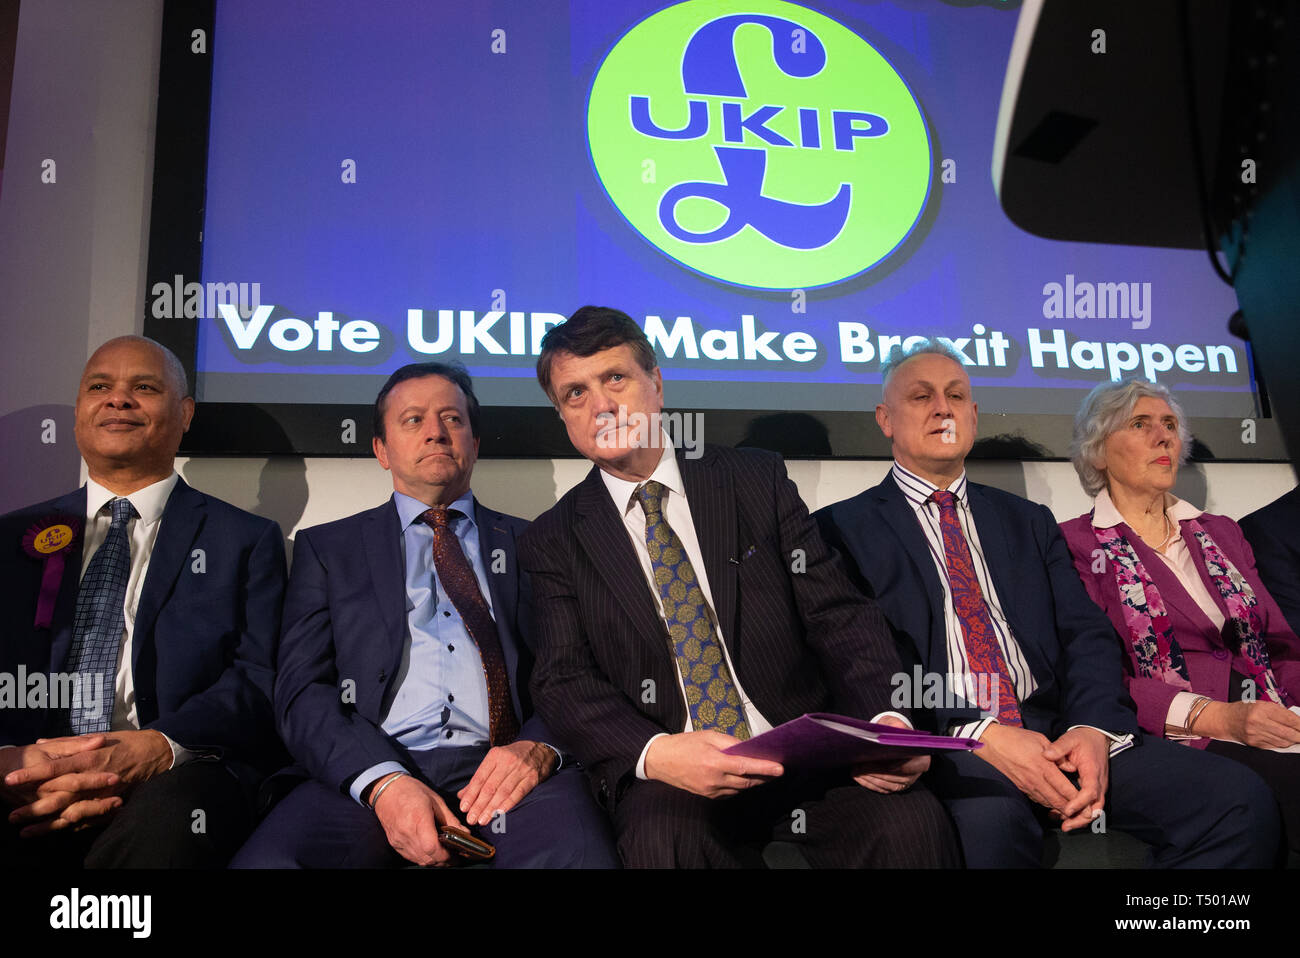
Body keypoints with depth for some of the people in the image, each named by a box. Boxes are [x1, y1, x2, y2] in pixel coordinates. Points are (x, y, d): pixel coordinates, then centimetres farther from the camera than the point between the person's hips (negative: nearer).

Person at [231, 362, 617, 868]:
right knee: (263, 860, -30)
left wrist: (540, 747, -12)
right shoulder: (326, 547, 18)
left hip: (502, 768, -1)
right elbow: (302, 689, 6)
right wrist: (383, 781, -13)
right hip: (367, 767, 2)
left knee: (577, 853, -34)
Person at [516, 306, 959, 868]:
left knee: (912, 820, -27)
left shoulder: (758, 480, 9)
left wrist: (887, 720, -15)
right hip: (668, 778, 0)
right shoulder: (553, 542, 7)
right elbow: (564, 681, -3)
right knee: (662, 837, -33)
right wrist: (656, 754, -24)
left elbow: (837, 614, 4)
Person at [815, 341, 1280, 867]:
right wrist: (980, 734, -18)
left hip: (1055, 730, 5)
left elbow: (1085, 634, 12)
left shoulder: (1029, 521, 23)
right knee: (989, 815, -39)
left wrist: (1094, 727, -10)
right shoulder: (844, 527, 7)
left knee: (1240, 799, -17)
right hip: (944, 742, -4)